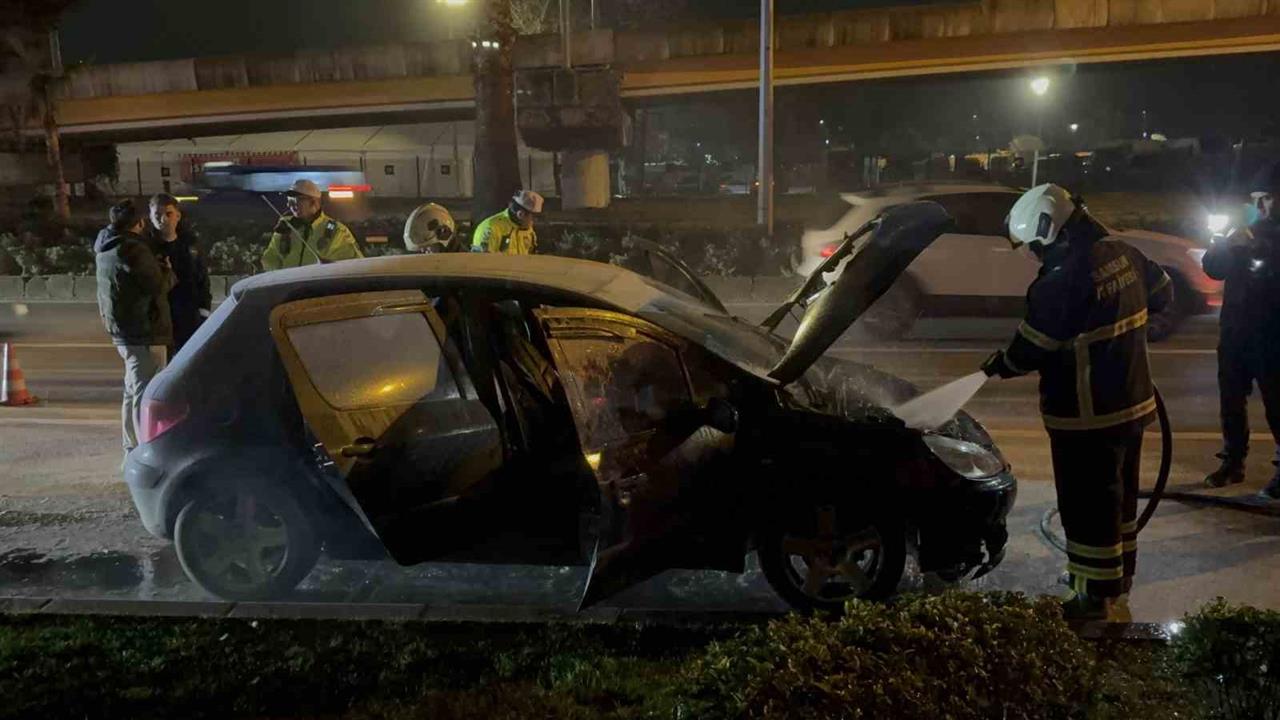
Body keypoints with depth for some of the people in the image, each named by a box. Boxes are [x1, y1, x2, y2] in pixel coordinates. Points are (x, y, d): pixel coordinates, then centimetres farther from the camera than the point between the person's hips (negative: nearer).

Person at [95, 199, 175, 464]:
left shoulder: (105, 249, 12)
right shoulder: (133, 249, -18)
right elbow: (158, 285, -18)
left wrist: (157, 266, 6)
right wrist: (168, 270, 0)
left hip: (121, 330, 10)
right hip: (143, 332, -10)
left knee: (133, 390, 19)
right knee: (145, 392, -7)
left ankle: (132, 449, 29)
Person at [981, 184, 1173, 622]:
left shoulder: (1062, 281, -25)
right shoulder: (1123, 255, 0)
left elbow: (1031, 350, -17)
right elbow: (1162, 294, 17)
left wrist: (997, 366, 1)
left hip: (1086, 416, -9)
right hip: (1132, 402, 9)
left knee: (1088, 506, 3)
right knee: (1120, 494, 22)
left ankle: (1100, 598, 13)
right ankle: (1119, 577, 39)